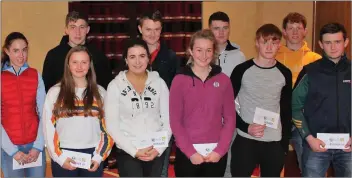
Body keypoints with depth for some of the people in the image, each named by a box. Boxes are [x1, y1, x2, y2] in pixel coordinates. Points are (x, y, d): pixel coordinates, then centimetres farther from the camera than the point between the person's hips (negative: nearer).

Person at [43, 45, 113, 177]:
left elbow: (108, 127, 5)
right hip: (64, 157, -1)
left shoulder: (100, 92, 7)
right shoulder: (55, 92, 3)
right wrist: (59, 157, -7)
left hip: (92, 156, 1)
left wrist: (99, 156, -3)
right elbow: (49, 128, 1)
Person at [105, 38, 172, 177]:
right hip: (127, 152, -2)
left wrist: (158, 149, -7)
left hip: (156, 152, 2)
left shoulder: (159, 83, 4)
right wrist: (134, 150, -11)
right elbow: (112, 125, -5)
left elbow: (168, 120, 4)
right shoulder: (115, 86, -2)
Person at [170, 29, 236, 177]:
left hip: (216, 153, 2)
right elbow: (175, 121, -4)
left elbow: (230, 118, 4)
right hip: (187, 152, -2)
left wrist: (220, 150, -6)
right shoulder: (179, 80, -3)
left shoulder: (223, 80, 4)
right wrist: (190, 152, -11)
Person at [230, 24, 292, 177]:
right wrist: (245, 127, -13)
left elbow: (286, 110, 10)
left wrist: (285, 143, 7)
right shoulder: (242, 70, -4)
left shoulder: (284, 74, 4)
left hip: (274, 143, 2)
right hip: (245, 141, -2)